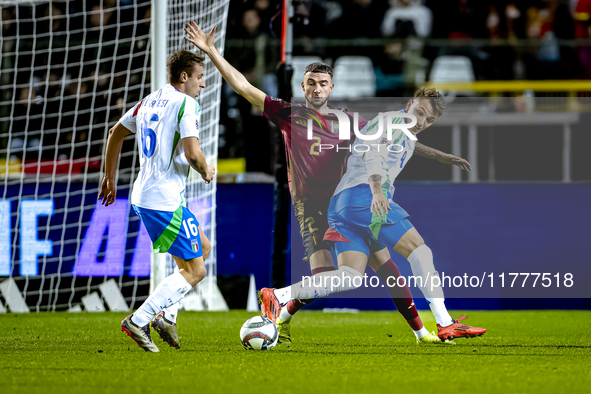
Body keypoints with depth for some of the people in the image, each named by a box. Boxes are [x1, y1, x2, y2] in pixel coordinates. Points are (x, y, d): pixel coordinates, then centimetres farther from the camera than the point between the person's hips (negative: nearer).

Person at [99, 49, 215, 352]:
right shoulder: (184, 103, -12)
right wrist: (206, 172, 0)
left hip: (143, 197, 9)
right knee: (194, 270, -4)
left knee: (203, 248, 22)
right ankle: (138, 321, -9)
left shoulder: (150, 101, 15)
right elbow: (192, 153, -21)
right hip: (165, 201, -9)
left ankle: (165, 315, 15)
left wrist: (109, 179, 31)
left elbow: (115, 133, 23)